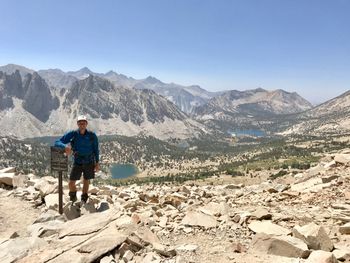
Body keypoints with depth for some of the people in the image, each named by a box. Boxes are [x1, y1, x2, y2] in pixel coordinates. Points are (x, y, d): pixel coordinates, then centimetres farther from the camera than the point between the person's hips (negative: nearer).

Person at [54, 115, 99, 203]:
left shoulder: (92, 135, -12)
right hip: (77, 162, 0)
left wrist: (97, 163, 0)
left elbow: (96, 149, 0)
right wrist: (65, 146, -38)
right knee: (71, 183, -2)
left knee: (86, 181, 12)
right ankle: (73, 196, 30)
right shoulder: (72, 134, -14)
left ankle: (84, 199, 33)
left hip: (89, 162, 0)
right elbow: (57, 143, -17)